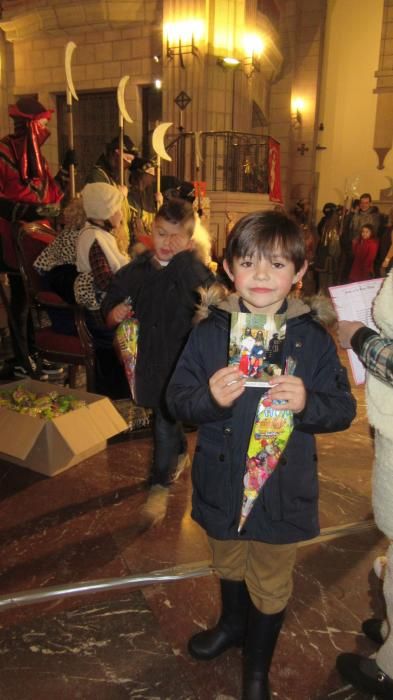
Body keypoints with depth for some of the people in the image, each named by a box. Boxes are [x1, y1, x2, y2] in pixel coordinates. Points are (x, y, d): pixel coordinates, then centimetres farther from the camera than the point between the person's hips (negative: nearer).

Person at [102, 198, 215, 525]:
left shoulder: (193, 269, -10)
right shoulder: (136, 270, 0)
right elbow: (112, 300, 9)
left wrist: (185, 256, -28)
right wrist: (114, 313, -12)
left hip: (181, 359, -4)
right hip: (148, 355, 4)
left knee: (165, 423, 1)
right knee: (166, 415, 22)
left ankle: (160, 485, 21)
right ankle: (181, 453, 51)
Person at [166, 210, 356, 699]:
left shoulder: (313, 339, -11)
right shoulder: (209, 332, -9)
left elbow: (343, 409, -8)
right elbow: (176, 399, -9)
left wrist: (306, 403, -28)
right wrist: (209, 398, -29)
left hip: (282, 488, -1)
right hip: (221, 483, 2)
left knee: (270, 585, 18)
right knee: (228, 566, 28)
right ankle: (233, 624, 60)